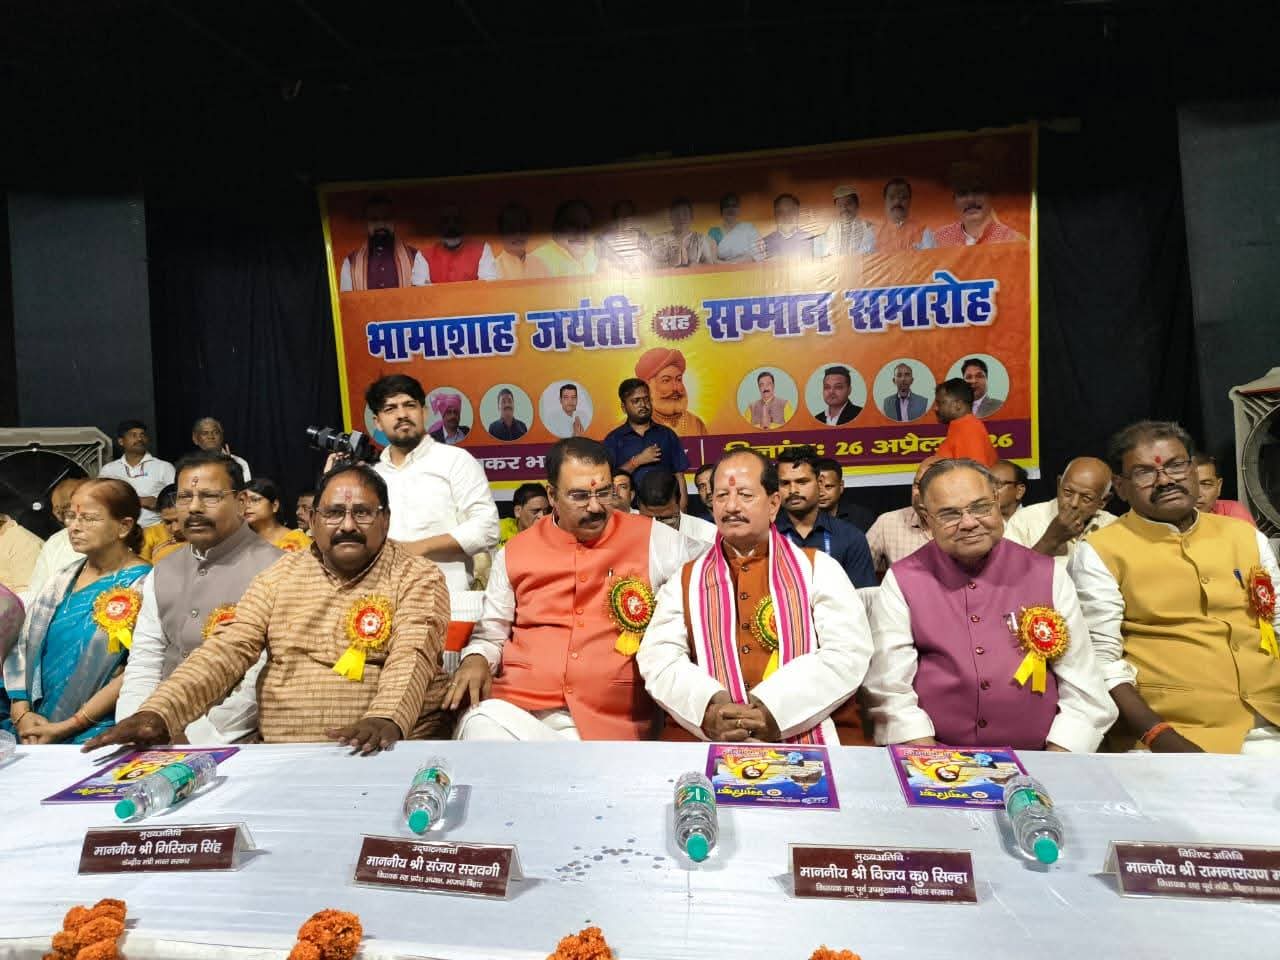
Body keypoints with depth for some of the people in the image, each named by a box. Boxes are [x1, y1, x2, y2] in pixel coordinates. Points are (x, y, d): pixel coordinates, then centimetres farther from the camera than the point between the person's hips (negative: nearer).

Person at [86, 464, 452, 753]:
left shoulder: (418, 578, -2)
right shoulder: (281, 574, 10)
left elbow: (412, 657, -16)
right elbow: (228, 649, 1)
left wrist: (386, 719, -36)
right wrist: (158, 712, -15)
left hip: (389, 752, -4)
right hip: (281, 754, 4)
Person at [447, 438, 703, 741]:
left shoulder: (650, 539, 4)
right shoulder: (515, 553, 11)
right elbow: (490, 634, 19)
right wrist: (476, 659, -3)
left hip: (609, 720, -3)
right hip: (515, 708, 3)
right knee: (481, 726, -29)